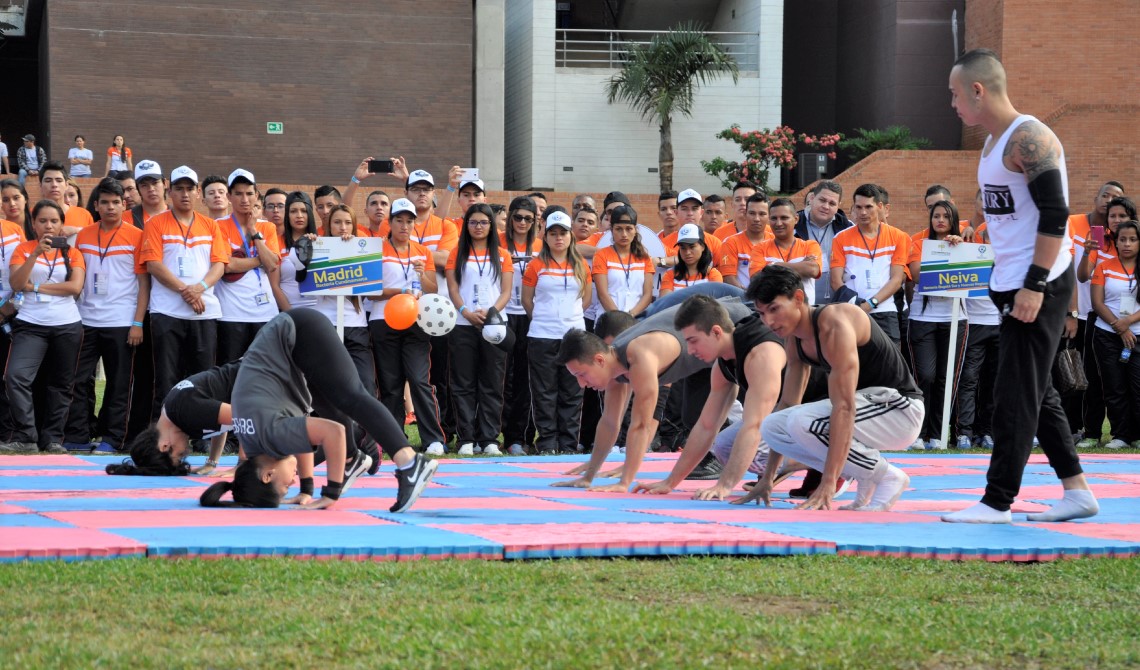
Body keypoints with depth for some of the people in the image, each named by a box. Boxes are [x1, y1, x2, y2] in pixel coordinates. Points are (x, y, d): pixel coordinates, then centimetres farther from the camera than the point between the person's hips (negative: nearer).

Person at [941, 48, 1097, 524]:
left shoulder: (1029, 138, -16)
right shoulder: (993, 143, 15)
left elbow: (1055, 214, -21)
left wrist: (1034, 285, -23)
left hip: (1039, 285, -10)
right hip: (1013, 283, 10)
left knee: (1017, 395, -7)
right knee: (1036, 391, 13)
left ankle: (998, 501, -4)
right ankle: (1077, 492, 18)